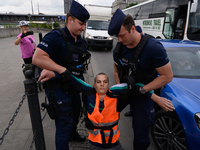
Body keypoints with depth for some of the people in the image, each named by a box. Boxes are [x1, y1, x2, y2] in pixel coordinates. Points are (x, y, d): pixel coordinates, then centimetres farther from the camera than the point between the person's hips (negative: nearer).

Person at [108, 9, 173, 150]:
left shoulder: (153, 47, -24)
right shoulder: (119, 48, -5)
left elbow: (168, 76, -19)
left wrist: (142, 90, -22)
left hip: (143, 94, -5)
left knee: (140, 134, 2)